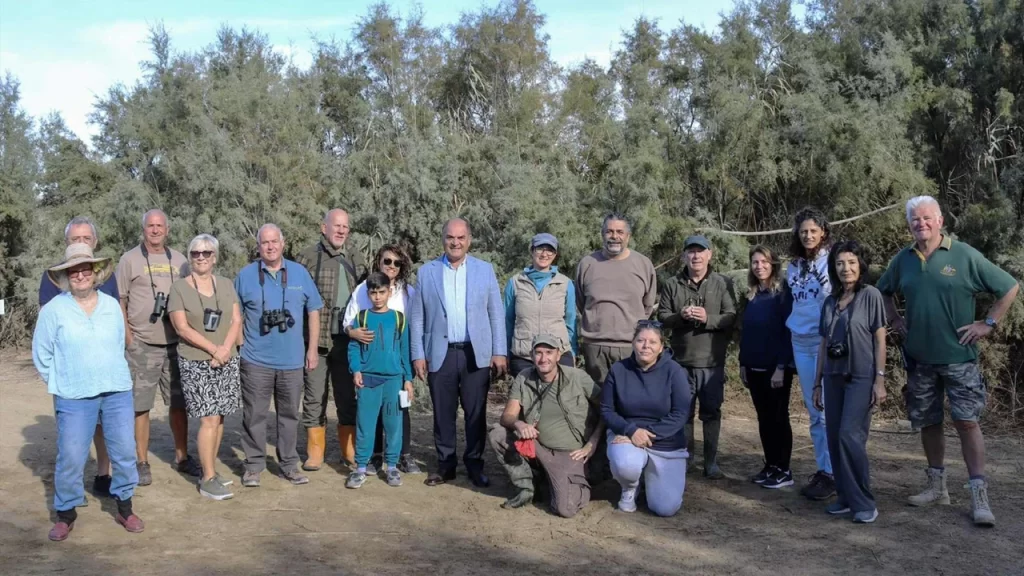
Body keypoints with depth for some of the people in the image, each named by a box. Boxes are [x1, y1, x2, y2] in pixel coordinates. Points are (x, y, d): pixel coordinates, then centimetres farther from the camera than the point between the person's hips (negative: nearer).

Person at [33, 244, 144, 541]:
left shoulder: (112, 306, 5)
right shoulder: (53, 310, -5)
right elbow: (41, 356, 2)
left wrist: (111, 377, 11)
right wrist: (63, 383, 5)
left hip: (118, 392, 3)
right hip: (74, 397, -3)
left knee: (125, 452, 5)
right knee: (70, 458, 0)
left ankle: (124, 508, 21)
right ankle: (65, 514, 18)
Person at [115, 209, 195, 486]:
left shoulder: (178, 260, 10)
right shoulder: (130, 259, 0)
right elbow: (119, 301, -1)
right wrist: (128, 338, -7)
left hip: (175, 343, 4)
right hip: (142, 345, -3)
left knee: (178, 403, 10)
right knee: (141, 406, 1)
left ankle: (182, 457, 22)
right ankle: (142, 463, 11)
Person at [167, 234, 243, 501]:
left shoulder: (226, 285, 10)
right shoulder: (179, 288, -2)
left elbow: (236, 321, 5)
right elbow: (182, 328, -9)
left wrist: (225, 349, -11)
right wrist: (213, 349, -14)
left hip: (227, 361, 4)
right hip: (196, 363, -4)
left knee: (219, 417, 6)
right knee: (209, 419, -8)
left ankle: (210, 470, 18)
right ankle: (208, 479, -2)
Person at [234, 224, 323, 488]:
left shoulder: (299, 273, 4)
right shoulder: (246, 275, 1)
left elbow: (313, 311, 8)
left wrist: (312, 349, 4)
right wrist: (239, 348, 0)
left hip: (292, 360, 2)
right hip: (256, 360, -1)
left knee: (289, 414, 10)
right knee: (254, 415, 2)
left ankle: (289, 464, 21)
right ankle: (254, 465, 14)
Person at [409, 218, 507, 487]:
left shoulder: (485, 270, 5)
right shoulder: (426, 272, 5)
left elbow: (496, 314, 4)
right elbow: (416, 317, 5)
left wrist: (499, 352, -2)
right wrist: (417, 354, -1)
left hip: (476, 354, 0)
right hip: (440, 355, 0)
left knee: (476, 413, 4)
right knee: (443, 413, 7)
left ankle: (475, 464, 17)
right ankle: (445, 465, 19)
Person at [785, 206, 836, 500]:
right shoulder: (794, 266, 11)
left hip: (827, 342, -6)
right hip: (801, 343, 6)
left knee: (828, 411, -7)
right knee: (813, 412, 10)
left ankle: (832, 473, 0)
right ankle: (821, 469, 18)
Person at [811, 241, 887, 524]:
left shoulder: (870, 295, -3)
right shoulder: (830, 302, 11)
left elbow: (880, 340, -5)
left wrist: (880, 379, -11)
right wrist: (817, 383, 12)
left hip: (861, 377, -5)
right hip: (834, 378, 5)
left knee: (850, 435, -14)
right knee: (834, 438, 3)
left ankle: (863, 502, -4)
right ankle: (845, 497, 13)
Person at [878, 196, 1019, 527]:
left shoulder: (964, 256, -8)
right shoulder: (903, 260, 4)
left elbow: (1010, 287, -3)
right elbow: (884, 291, 23)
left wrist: (989, 323, -6)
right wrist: (895, 320, 10)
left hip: (959, 356, -4)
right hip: (919, 357, 4)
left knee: (967, 422, -6)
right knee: (928, 422, 11)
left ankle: (979, 496, 0)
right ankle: (937, 487, 24)